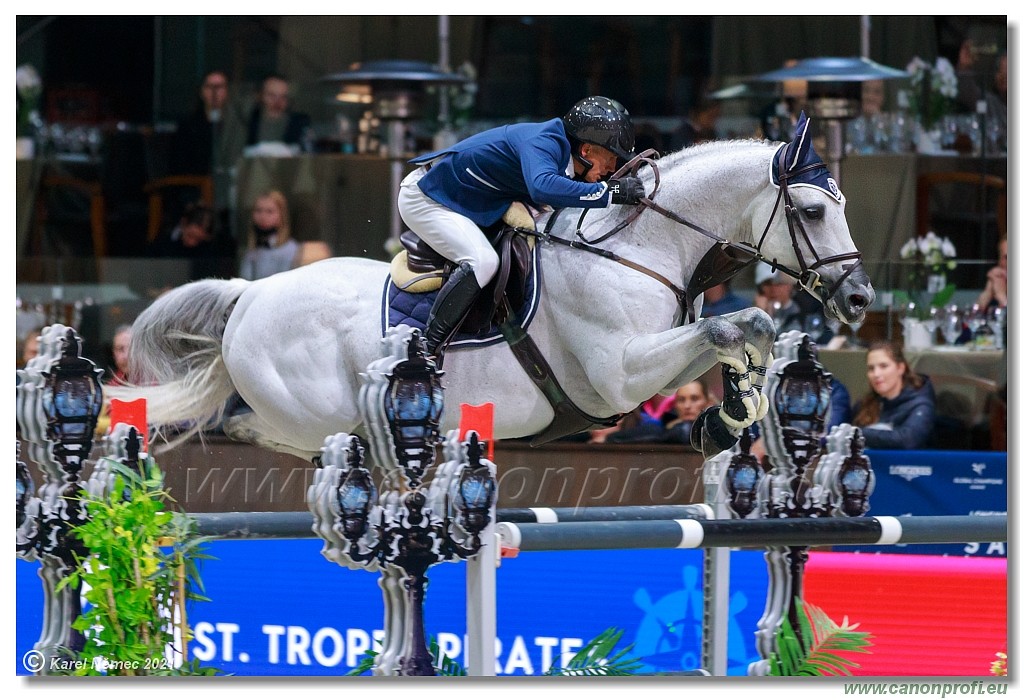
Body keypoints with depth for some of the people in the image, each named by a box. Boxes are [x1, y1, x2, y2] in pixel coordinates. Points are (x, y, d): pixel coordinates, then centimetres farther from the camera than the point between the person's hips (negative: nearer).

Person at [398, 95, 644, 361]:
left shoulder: (560, 148, 0)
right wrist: (610, 191, -46)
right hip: (423, 197, -10)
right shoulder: (542, 142, -29)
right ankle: (423, 352, -22)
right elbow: (543, 186, -51)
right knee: (482, 261, -29)